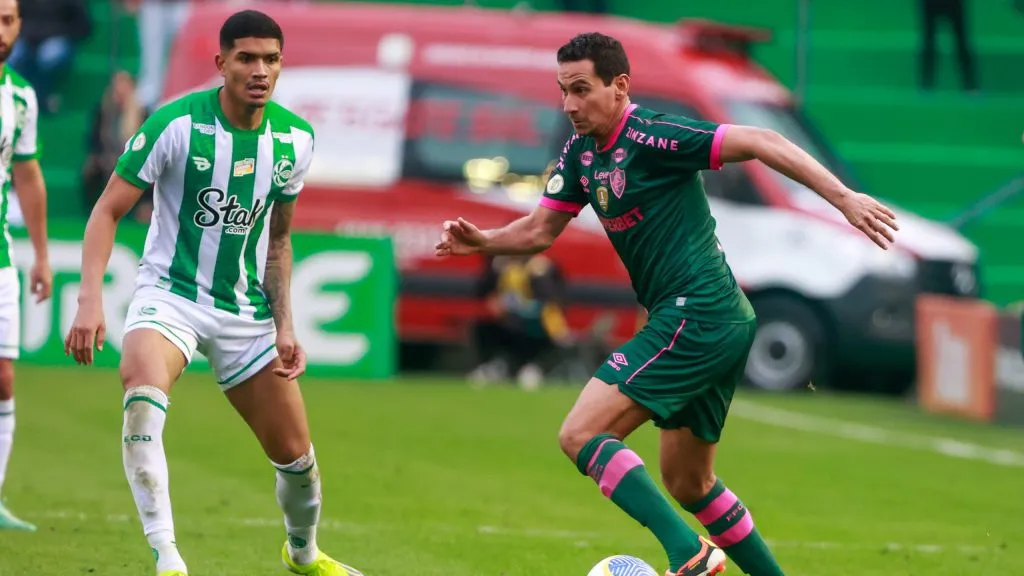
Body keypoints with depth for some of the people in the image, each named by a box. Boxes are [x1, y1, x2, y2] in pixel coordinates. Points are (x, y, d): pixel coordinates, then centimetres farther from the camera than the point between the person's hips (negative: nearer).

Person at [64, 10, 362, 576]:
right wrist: (90, 300, -24)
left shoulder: (295, 138, -1)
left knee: (296, 455, 6)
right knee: (142, 393, -36)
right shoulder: (176, 124, -16)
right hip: (169, 293, -4)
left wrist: (284, 325, 4)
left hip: (247, 309, 4)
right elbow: (108, 211, -12)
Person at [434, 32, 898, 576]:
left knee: (581, 435, -16)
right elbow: (539, 230, 18)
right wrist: (482, 240, -2)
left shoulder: (649, 136, -15)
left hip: (695, 315, -10)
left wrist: (843, 197, -23)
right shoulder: (580, 152, 12)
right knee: (687, 483, 19)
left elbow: (760, 142, -18)